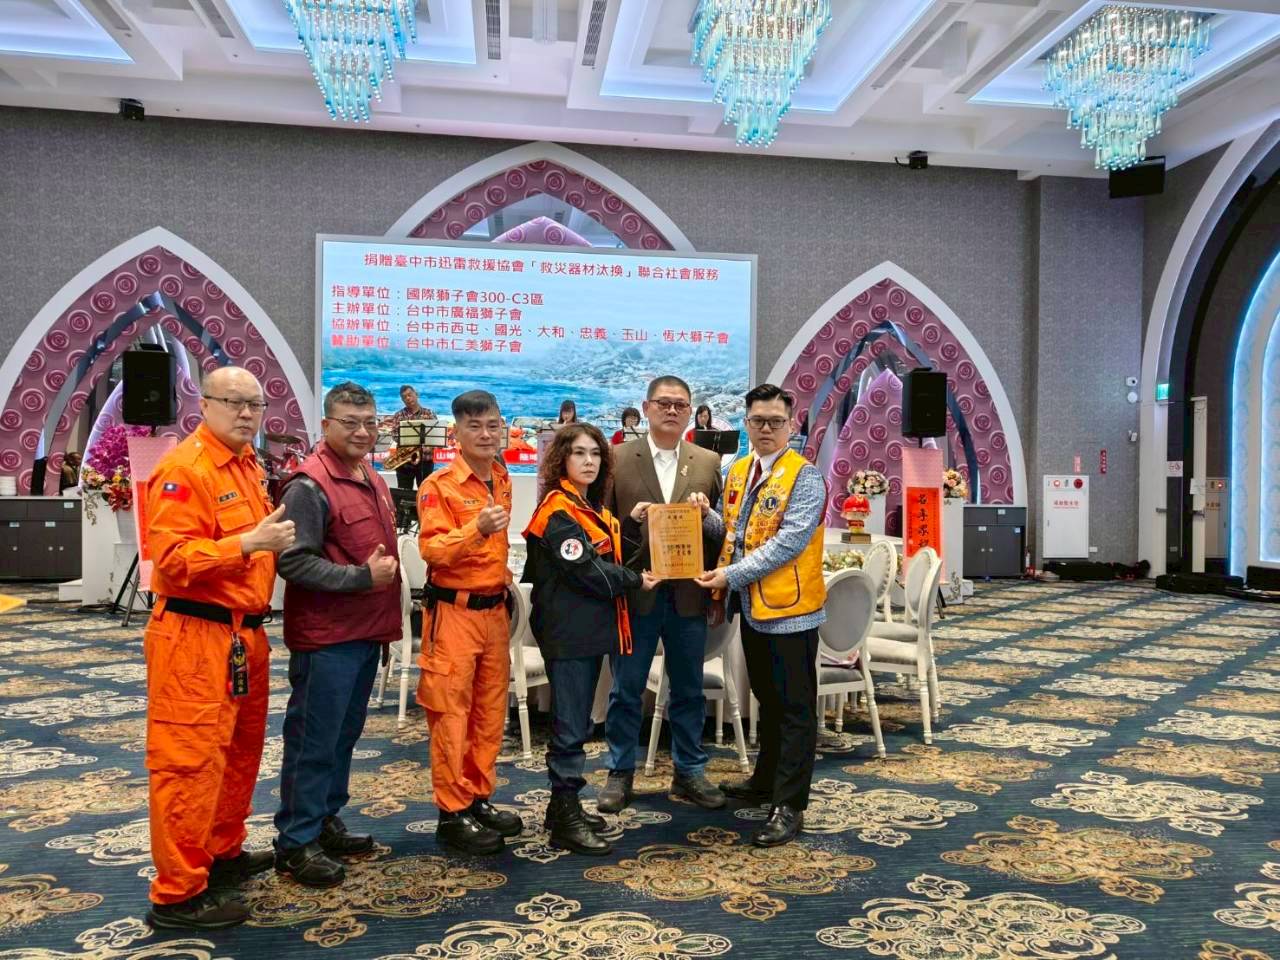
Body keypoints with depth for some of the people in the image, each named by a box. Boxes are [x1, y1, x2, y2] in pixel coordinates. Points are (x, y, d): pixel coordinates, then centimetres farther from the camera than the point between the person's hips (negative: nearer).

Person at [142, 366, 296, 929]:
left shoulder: (248, 467, 14)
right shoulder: (184, 469, -14)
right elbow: (173, 557, -23)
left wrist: (275, 535, 10)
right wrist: (250, 543, -28)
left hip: (244, 633, 10)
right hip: (195, 635, -10)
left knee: (240, 751, 20)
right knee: (190, 761, -3)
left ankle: (224, 853, 36)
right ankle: (178, 895, 7)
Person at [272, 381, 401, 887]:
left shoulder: (373, 480, 13)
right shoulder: (309, 486, -15)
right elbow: (294, 562, -21)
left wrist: (385, 619, 19)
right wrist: (362, 577, -22)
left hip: (366, 632, 9)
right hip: (325, 637, -9)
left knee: (345, 734, 17)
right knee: (313, 740, 0)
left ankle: (325, 820, 31)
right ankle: (296, 842, 12)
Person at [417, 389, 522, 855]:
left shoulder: (502, 481, 10)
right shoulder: (438, 485, -12)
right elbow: (432, 549, -21)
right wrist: (475, 529, -34)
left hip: (494, 608, 7)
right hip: (453, 611, -7)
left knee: (491, 709, 12)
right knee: (451, 713, -1)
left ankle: (480, 798, 25)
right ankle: (453, 812, 9)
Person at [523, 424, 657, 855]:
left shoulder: (593, 508, 15)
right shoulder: (558, 511, -14)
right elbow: (585, 570, -19)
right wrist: (636, 580, -10)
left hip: (591, 628, 9)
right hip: (567, 630, -9)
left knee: (577, 722, 15)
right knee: (570, 726, -3)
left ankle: (565, 804, 26)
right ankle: (565, 819, 5)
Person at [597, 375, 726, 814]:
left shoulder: (709, 463, 6)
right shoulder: (618, 459, -1)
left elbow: (722, 529, 6)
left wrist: (706, 515, -15)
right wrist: (630, 521, -19)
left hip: (688, 594, 2)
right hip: (634, 592, -2)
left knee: (689, 691, 13)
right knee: (626, 691, 9)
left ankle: (689, 772, 29)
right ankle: (620, 773, 25)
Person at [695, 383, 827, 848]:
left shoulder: (804, 477, -13)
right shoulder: (737, 472, 10)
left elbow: (788, 542, -21)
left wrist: (731, 574, -21)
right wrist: (708, 517, -1)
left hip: (789, 606, -7)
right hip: (752, 605, 7)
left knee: (794, 707, 2)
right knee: (767, 699, 21)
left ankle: (789, 805, 10)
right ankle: (766, 780, 36)